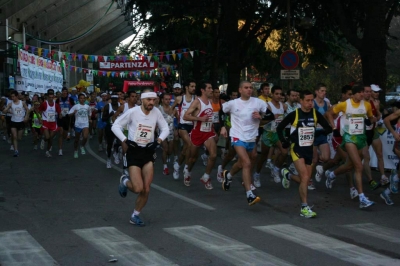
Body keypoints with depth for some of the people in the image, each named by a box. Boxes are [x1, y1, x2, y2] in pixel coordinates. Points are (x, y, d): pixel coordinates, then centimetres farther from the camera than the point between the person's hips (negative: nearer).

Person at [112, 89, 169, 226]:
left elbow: (165, 129, 10)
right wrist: (124, 140, -18)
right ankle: (125, 181, 24)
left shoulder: (156, 112, -3)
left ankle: (135, 216, 21)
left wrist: (159, 139, -8)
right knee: (138, 188, -12)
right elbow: (115, 126, -6)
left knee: (146, 189, 0)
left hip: (148, 152, 4)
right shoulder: (132, 112, -13)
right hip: (134, 152, -4)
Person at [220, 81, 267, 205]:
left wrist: (260, 117, -16)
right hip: (238, 137, -4)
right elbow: (220, 111, 11)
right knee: (247, 163, -19)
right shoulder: (233, 103, -5)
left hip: (251, 138, 4)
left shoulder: (258, 102, -3)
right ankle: (249, 195, -18)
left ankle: (228, 175, 52)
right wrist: (223, 127, 5)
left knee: (242, 162, 20)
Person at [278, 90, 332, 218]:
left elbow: (329, 128, 2)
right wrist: (284, 141, -9)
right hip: (297, 149, -5)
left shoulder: (316, 114, -2)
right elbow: (279, 128, -1)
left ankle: (287, 175, 42)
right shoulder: (294, 114, -11)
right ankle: (304, 207, -9)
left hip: (309, 149, 5)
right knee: (305, 177, -17)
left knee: (305, 180, 11)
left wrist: (318, 132, -13)